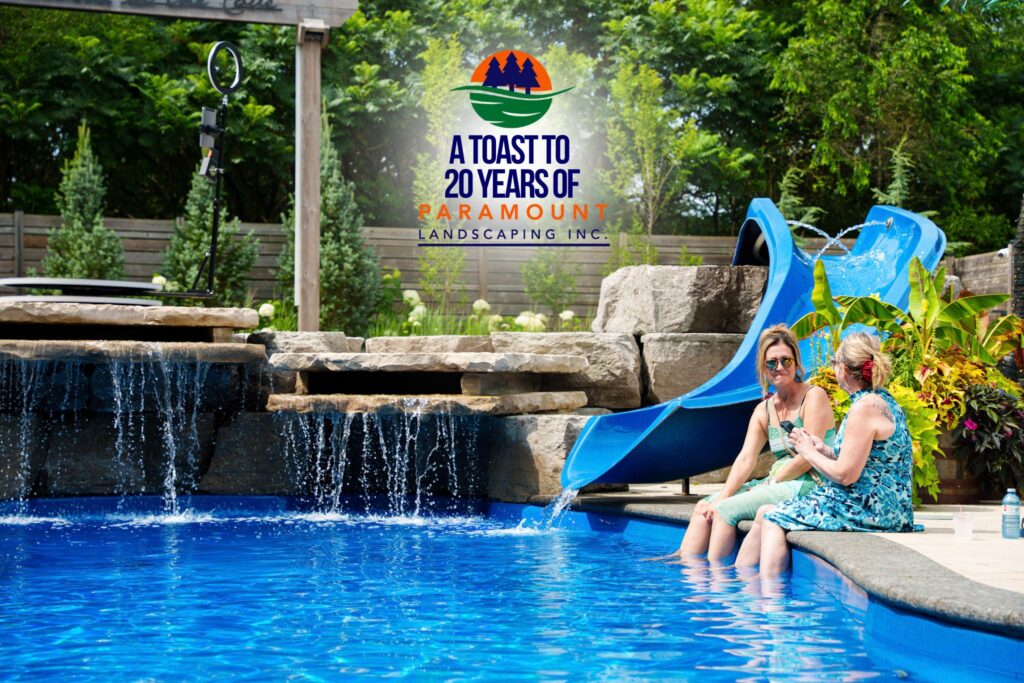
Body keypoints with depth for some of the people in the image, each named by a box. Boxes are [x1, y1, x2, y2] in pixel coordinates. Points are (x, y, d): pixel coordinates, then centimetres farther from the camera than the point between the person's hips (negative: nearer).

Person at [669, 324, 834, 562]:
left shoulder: (814, 397, -9)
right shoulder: (763, 410, 13)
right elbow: (746, 458, 4)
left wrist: (770, 483, -11)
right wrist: (723, 495, -10)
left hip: (807, 486, -8)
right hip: (778, 485, 8)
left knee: (726, 510, -20)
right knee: (704, 506, 0)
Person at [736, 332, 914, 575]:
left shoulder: (865, 407, -19)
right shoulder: (884, 400, 13)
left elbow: (846, 475, -20)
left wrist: (809, 453, -4)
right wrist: (824, 450, 9)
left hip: (870, 510, -10)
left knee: (775, 518, -5)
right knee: (765, 513, 11)